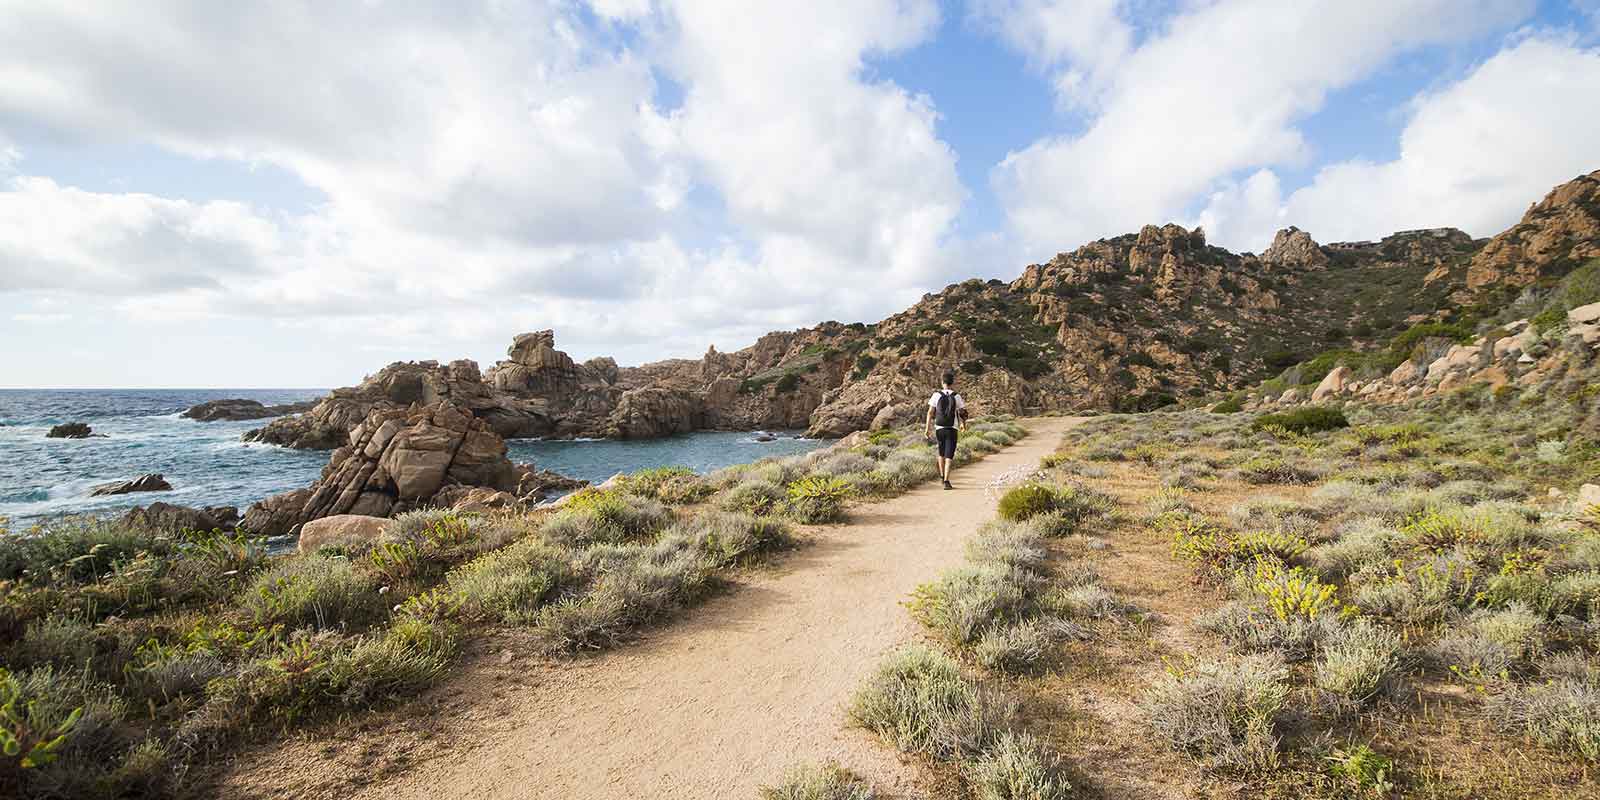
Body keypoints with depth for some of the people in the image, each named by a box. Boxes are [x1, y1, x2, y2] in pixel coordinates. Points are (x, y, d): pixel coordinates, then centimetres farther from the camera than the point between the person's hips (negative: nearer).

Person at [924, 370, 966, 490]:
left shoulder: (936, 395, -3)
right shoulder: (956, 397, -4)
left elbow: (930, 412, -5)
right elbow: (963, 413, 2)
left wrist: (927, 428, 0)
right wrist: (963, 423, 23)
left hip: (939, 428, 2)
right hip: (952, 429, -2)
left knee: (941, 452, 22)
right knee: (949, 456, -2)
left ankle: (942, 476, 35)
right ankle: (946, 481, -12)